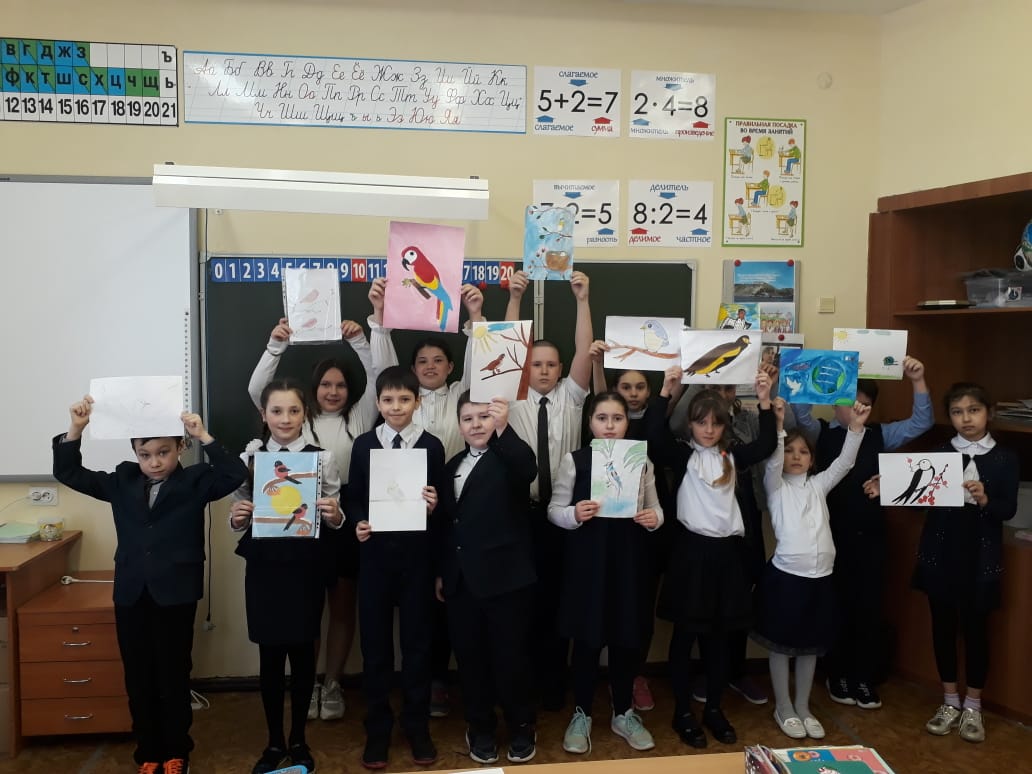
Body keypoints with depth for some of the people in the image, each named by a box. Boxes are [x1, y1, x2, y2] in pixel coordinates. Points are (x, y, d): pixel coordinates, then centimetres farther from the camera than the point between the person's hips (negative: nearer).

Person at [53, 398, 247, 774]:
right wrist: (75, 429, -7)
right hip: (131, 594, 4)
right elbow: (69, 474, 7)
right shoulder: (122, 482, 6)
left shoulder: (195, 481, -5)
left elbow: (235, 475, -20)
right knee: (138, 677, 12)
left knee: (174, 675, 8)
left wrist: (204, 436, -28)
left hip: (175, 594, -3)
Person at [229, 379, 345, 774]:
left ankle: (298, 739, 29)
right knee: (270, 655, 8)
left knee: (303, 652, 10)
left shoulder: (322, 458, -3)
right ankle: (274, 741, 26)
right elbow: (239, 521, 6)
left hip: (307, 567, -1)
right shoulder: (248, 458, 1)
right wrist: (236, 519, -15)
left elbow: (334, 520, 1)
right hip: (264, 568, 1)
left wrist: (334, 515, -20)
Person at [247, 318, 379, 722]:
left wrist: (360, 340, -16)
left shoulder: (359, 418, 7)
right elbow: (257, 390, -3)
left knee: (343, 605, 9)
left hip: (347, 522, 1)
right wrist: (276, 345, -14)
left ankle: (332, 684, 22)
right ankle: (308, 683, 22)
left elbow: (378, 379, -5)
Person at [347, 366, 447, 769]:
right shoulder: (363, 445, 3)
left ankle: (417, 726, 25)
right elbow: (353, 498, 6)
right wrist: (357, 523, -13)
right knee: (375, 643, 8)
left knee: (416, 641, 10)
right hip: (375, 555, 1)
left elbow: (442, 507, 2)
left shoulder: (432, 446, 0)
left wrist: (433, 509, -20)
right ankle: (377, 728, 24)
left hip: (417, 556, -1)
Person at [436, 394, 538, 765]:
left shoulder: (509, 459, -5)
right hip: (461, 579, 5)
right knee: (470, 657, 12)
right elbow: (447, 522, 16)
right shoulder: (453, 465, 13)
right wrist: (441, 571, 15)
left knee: (510, 656, 4)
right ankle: (480, 727, 29)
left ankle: (522, 726, 23)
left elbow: (529, 468, -31)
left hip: (505, 576, -5)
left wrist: (504, 428, -45)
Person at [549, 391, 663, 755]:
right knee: (587, 639, 7)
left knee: (627, 638, 11)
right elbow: (554, 510, -2)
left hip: (629, 559, 2)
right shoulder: (574, 460, -3)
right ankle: (581, 714, 26)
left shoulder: (642, 461, 5)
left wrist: (655, 517, -12)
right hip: (587, 559, -2)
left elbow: (655, 508, 10)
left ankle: (623, 713, 31)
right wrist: (574, 514, -21)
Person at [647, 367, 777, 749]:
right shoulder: (682, 456, -3)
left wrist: (764, 402, -15)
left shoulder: (732, 457, 7)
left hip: (728, 550, 4)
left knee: (719, 636, 14)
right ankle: (683, 712, 18)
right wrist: (666, 391, -24)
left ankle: (714, 709, 27)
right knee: (685, 634, 7)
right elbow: (655, 436, -21)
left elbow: (766, 445, -6)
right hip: (692, 549, -4)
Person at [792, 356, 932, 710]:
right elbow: (800, 413, -19)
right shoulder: (822, 433, -1)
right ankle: (837, 675, 22)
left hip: (871, 534, 3)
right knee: (837, 605, 8)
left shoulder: (879, 435, 7)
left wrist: (918, 381, -14)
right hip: (834, 534, -3)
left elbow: (920, 423, 0)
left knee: (869, 606, 9)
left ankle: (864, 678, 23)